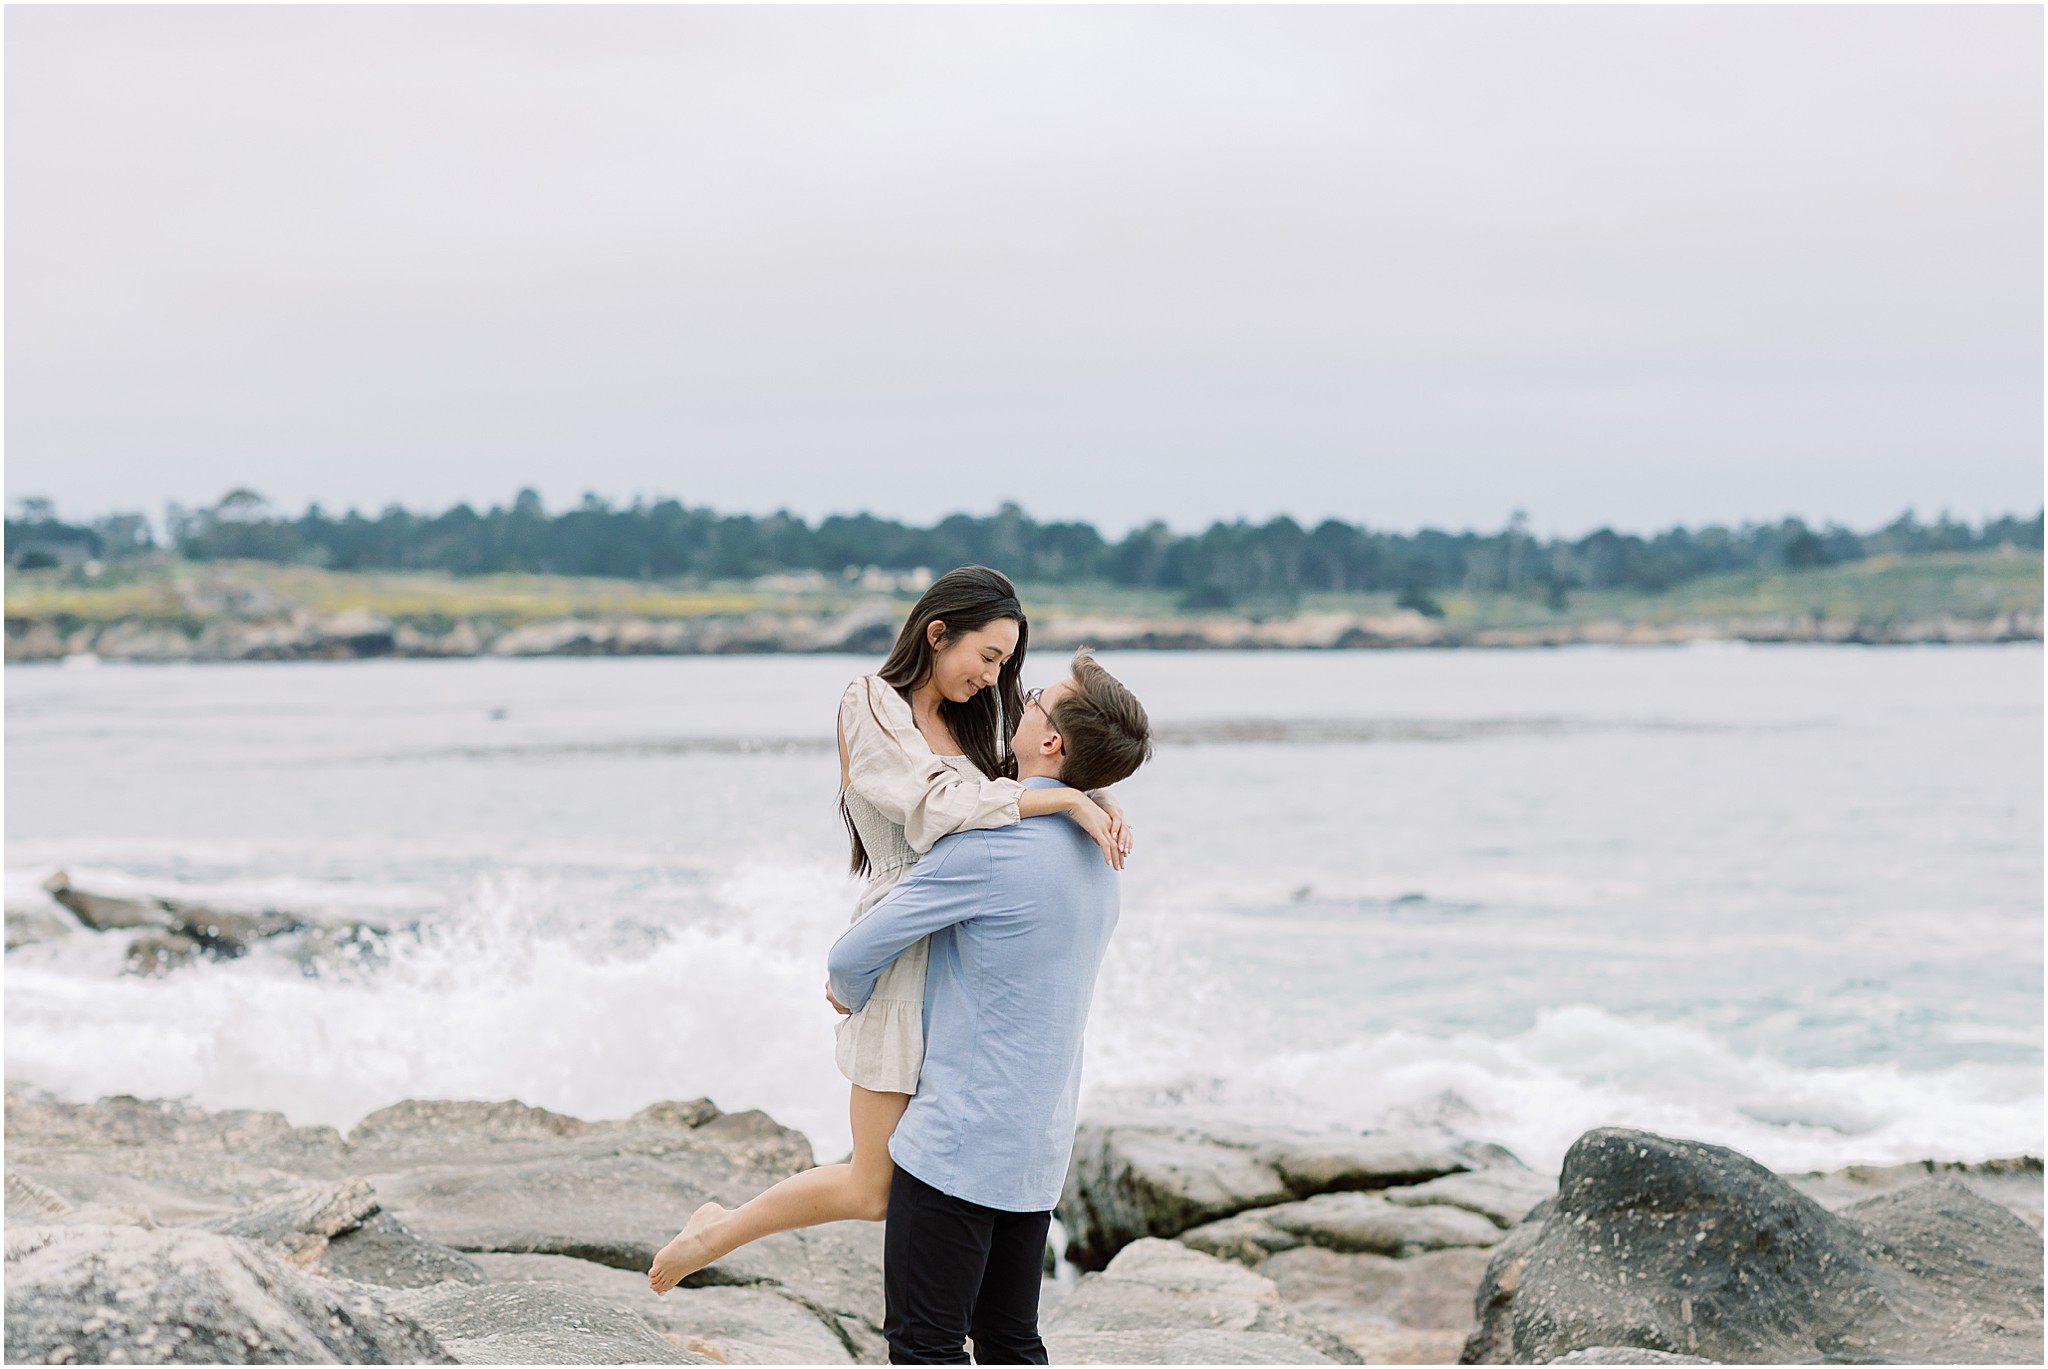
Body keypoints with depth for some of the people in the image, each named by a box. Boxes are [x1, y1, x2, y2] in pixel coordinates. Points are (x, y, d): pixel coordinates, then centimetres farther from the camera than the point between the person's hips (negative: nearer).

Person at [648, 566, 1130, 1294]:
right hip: (904, 954, -8)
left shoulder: (967, 719, 16)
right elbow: (937, 808, -23)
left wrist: (1096, 799, -4)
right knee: (874, 1190, 0)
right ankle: (714, 1232, 19)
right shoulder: (872, 706, -9)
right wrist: (1066, 799, -23)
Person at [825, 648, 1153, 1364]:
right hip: (1040, 1143, 9)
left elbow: (853, 958, -11)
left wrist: (855, 997, 11)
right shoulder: (1093, 856, 9)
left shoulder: (987, 847, -18)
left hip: (958, 1143, -9)